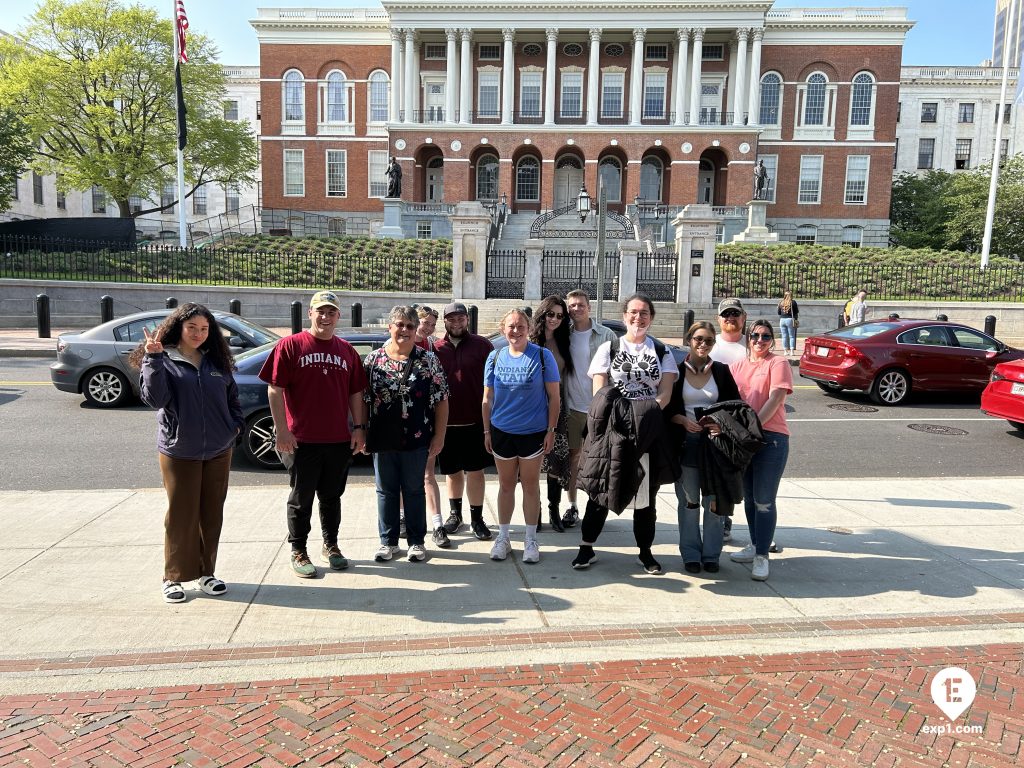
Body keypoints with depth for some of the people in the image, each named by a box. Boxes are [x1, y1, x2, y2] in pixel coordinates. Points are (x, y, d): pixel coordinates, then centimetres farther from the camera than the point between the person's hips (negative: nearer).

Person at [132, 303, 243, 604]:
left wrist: (236, 423, 7)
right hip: (178, 452, -4)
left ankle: (206, 573, 23)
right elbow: (155, 398, -20)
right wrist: (153, 359, -27)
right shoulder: (165, 362, -5)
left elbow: (232, 396, 20)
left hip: (218, 451, 4)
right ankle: (174, 577, 17)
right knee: (181, 515, 2)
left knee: (212, 514, 10)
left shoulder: (217, 362, 9)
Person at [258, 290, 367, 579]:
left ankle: (331, 546, 31)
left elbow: (356, 393, 12)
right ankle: (298, 552, 22)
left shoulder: (347, 350, 9)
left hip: (339, 440, 4)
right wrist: (282, 431, -13)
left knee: (332, 497, 16)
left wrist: (359, 428, 5)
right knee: (301, 499, 8)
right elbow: (275, 390, -8)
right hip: (302, 440, -4)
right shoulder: (290, 345, -4)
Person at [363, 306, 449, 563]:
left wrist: (439, 436, -5)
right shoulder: (372, 360, 1)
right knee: (386, 491, 12)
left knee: (414, 490, 10)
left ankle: (416, 542, 24)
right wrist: (362, 434, 0)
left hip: (417, 439, -1)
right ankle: (388, 541, 26)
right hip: (382, 439, 2)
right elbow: (362, 399, 4)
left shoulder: (428, 360, -2)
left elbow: (441, 400, -2)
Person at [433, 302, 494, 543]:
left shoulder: (482, 345, -1)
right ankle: (455, 513, 33)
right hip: (446, 422, 2)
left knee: (475, 470, 4)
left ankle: (476, 519, 16)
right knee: (452, 471, 15)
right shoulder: (436, 349, 4)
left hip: (475, 421, -2)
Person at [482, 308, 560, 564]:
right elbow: (488, 399, 7)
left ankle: (531, 540, 22)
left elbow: (554, 397, -4)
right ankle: (503, 537, 27)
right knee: (506, 485, 13)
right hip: (502, 432, 2)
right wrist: (487, 431, 5)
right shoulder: (495, 357, 1)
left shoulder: (542, 356, -7)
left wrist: (551, 430, -7)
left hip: (533, 432, -2)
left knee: (530, 485, 9)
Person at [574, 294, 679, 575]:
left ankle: (645, 552, 21)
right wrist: (617, 415, -15)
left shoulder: (662, 352, 10)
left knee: (646, 491, 8)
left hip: (649, 430, 2)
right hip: (612, 427, -1)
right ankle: (587, 548, 13)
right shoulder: (608, 348, 7)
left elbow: (665, 392, 2)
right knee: (602, 489, 1)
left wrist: (647, 414, -14)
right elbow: (599, 391, 0)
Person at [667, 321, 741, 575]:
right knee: (689, 501, 6)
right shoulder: (676, 371, 2)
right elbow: (667, 408, 2)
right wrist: (683, 420, -17)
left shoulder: (722, 371, 7)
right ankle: (691, 554, 17)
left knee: (715, 500, 4)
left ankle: (711, 554, 17)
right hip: (686, 442, -1)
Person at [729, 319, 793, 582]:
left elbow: (775, 399, -13)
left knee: (764, 501, -3)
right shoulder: (737, 366, 14)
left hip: (770, 438, -6)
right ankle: (755, 545, 30)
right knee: (749, 497, 16)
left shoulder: (778, 364, -2)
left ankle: (762, 556, 6)